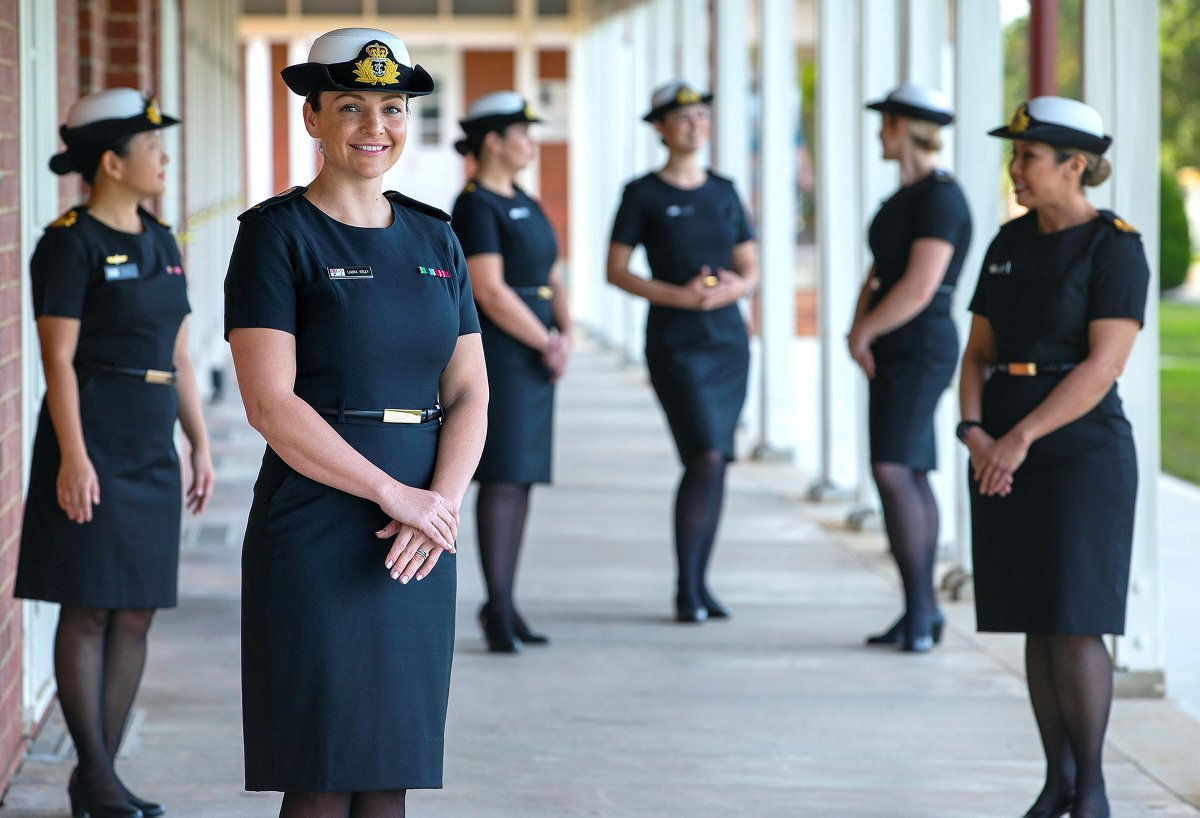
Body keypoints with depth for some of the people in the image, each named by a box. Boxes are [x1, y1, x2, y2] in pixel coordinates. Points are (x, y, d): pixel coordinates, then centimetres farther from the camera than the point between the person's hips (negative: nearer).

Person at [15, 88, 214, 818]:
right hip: (91, 446, -8)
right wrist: (73, 456, -19)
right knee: (88, 611, -3)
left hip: (151, 451, 8)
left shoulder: (159, 243, 14)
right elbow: (58, 357, -13)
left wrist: (200, 445, 13)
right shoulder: (70, 244, -8)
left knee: (137, 614, 6)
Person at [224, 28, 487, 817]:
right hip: (315, 536, -5)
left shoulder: (435, 239, 12)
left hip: (416, 545, 5)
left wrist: (443, 502, -9)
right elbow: (270, 403, -14)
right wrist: (396, 496, -16)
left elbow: (469, 395, 9)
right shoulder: (277, 233, -5)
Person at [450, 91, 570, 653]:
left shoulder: (524, 205, 17)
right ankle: (498, 609, -11)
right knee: (502, 476, -11)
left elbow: (552, 281, 19)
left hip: (534, 356, 9)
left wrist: (565, 337, 1)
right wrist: (547, 345, -13)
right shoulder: (475, 207, -11)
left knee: (522, 478, 9)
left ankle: (504, 606, 13)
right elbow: (490, 292, -19)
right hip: (496, 352, -9)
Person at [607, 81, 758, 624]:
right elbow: (616, 271, -4)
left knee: (715, 464, 5)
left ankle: (700, 583, 13)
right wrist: (680, 296, -16)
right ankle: (686, 590, -6)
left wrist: (738, 287, -9)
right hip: (675, 342, -5)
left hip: (728, 338, 5)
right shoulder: (644, 194, -1)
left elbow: (751, 269, 15)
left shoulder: (724, 192, 12)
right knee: (705, 457, -15)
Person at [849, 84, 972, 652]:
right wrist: (859, 332, 0)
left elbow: (919, 288, -22)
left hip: (919, 349, -10)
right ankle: (923, 609, 15)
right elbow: (879, 277, 17)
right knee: (909, 476, 11)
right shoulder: (907, 196, 15)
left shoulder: (940, 196, -16)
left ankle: (919, 610, -15)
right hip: (894, 352, 10)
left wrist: (864, 332, -10)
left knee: (892, 471, -17)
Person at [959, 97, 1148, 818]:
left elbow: (1106, 364, -19)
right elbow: (978, 355, 8)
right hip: (1007, 462, 6)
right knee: (1036, 624, 9)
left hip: (1083, 456, -6)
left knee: (1075, 626, -8)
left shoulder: (1117, 247, -12)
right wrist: (975, 434, -10)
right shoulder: (1010, 243, 9)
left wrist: (1021, 436, -25)